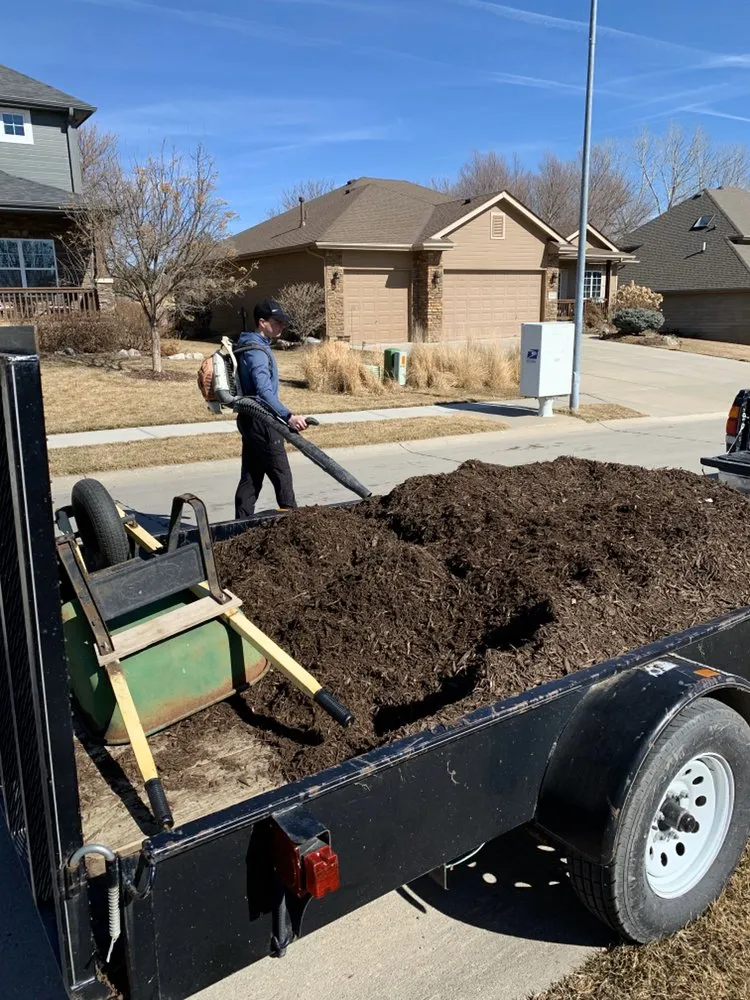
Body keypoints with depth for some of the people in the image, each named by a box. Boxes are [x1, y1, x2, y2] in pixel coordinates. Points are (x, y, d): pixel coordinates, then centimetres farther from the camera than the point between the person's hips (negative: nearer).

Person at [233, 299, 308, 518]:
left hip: (250, 421, 10)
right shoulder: (257, 352, -18)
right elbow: (264, 391, -31)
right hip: (261, 421, -10)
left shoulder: (254, 346, 16)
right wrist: (288, 416, -42)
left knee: (251, 477, 10)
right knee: (282, 476, -1)